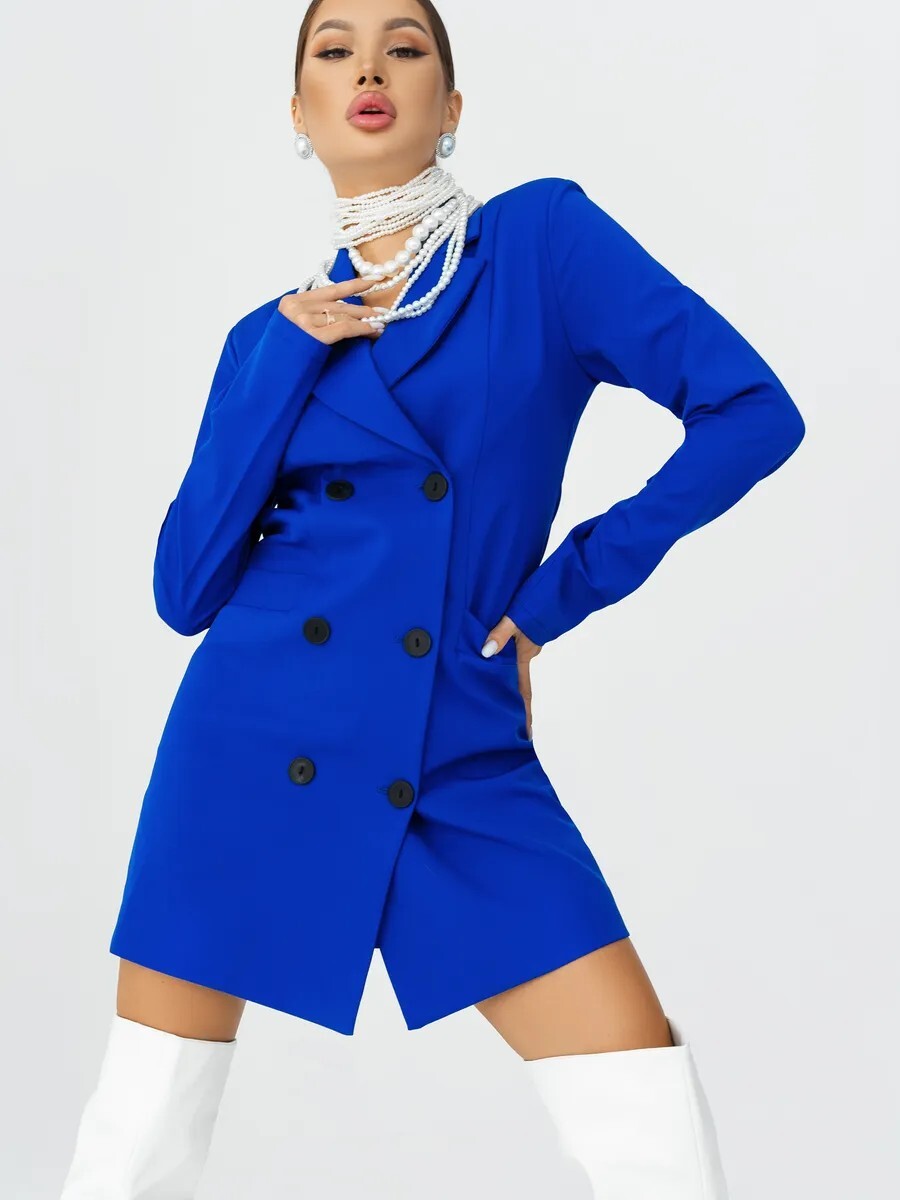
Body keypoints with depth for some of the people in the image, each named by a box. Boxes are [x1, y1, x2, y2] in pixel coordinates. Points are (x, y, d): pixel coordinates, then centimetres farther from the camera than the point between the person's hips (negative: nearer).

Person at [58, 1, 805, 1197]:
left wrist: (561, 587, -1)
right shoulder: (276, 333, 10)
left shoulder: (544, 236, 2)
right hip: (255, 747, 2)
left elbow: (750, 411, -6)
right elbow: (187, 587, 1)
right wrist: (287, 360, -7)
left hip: (467, 765, -2)